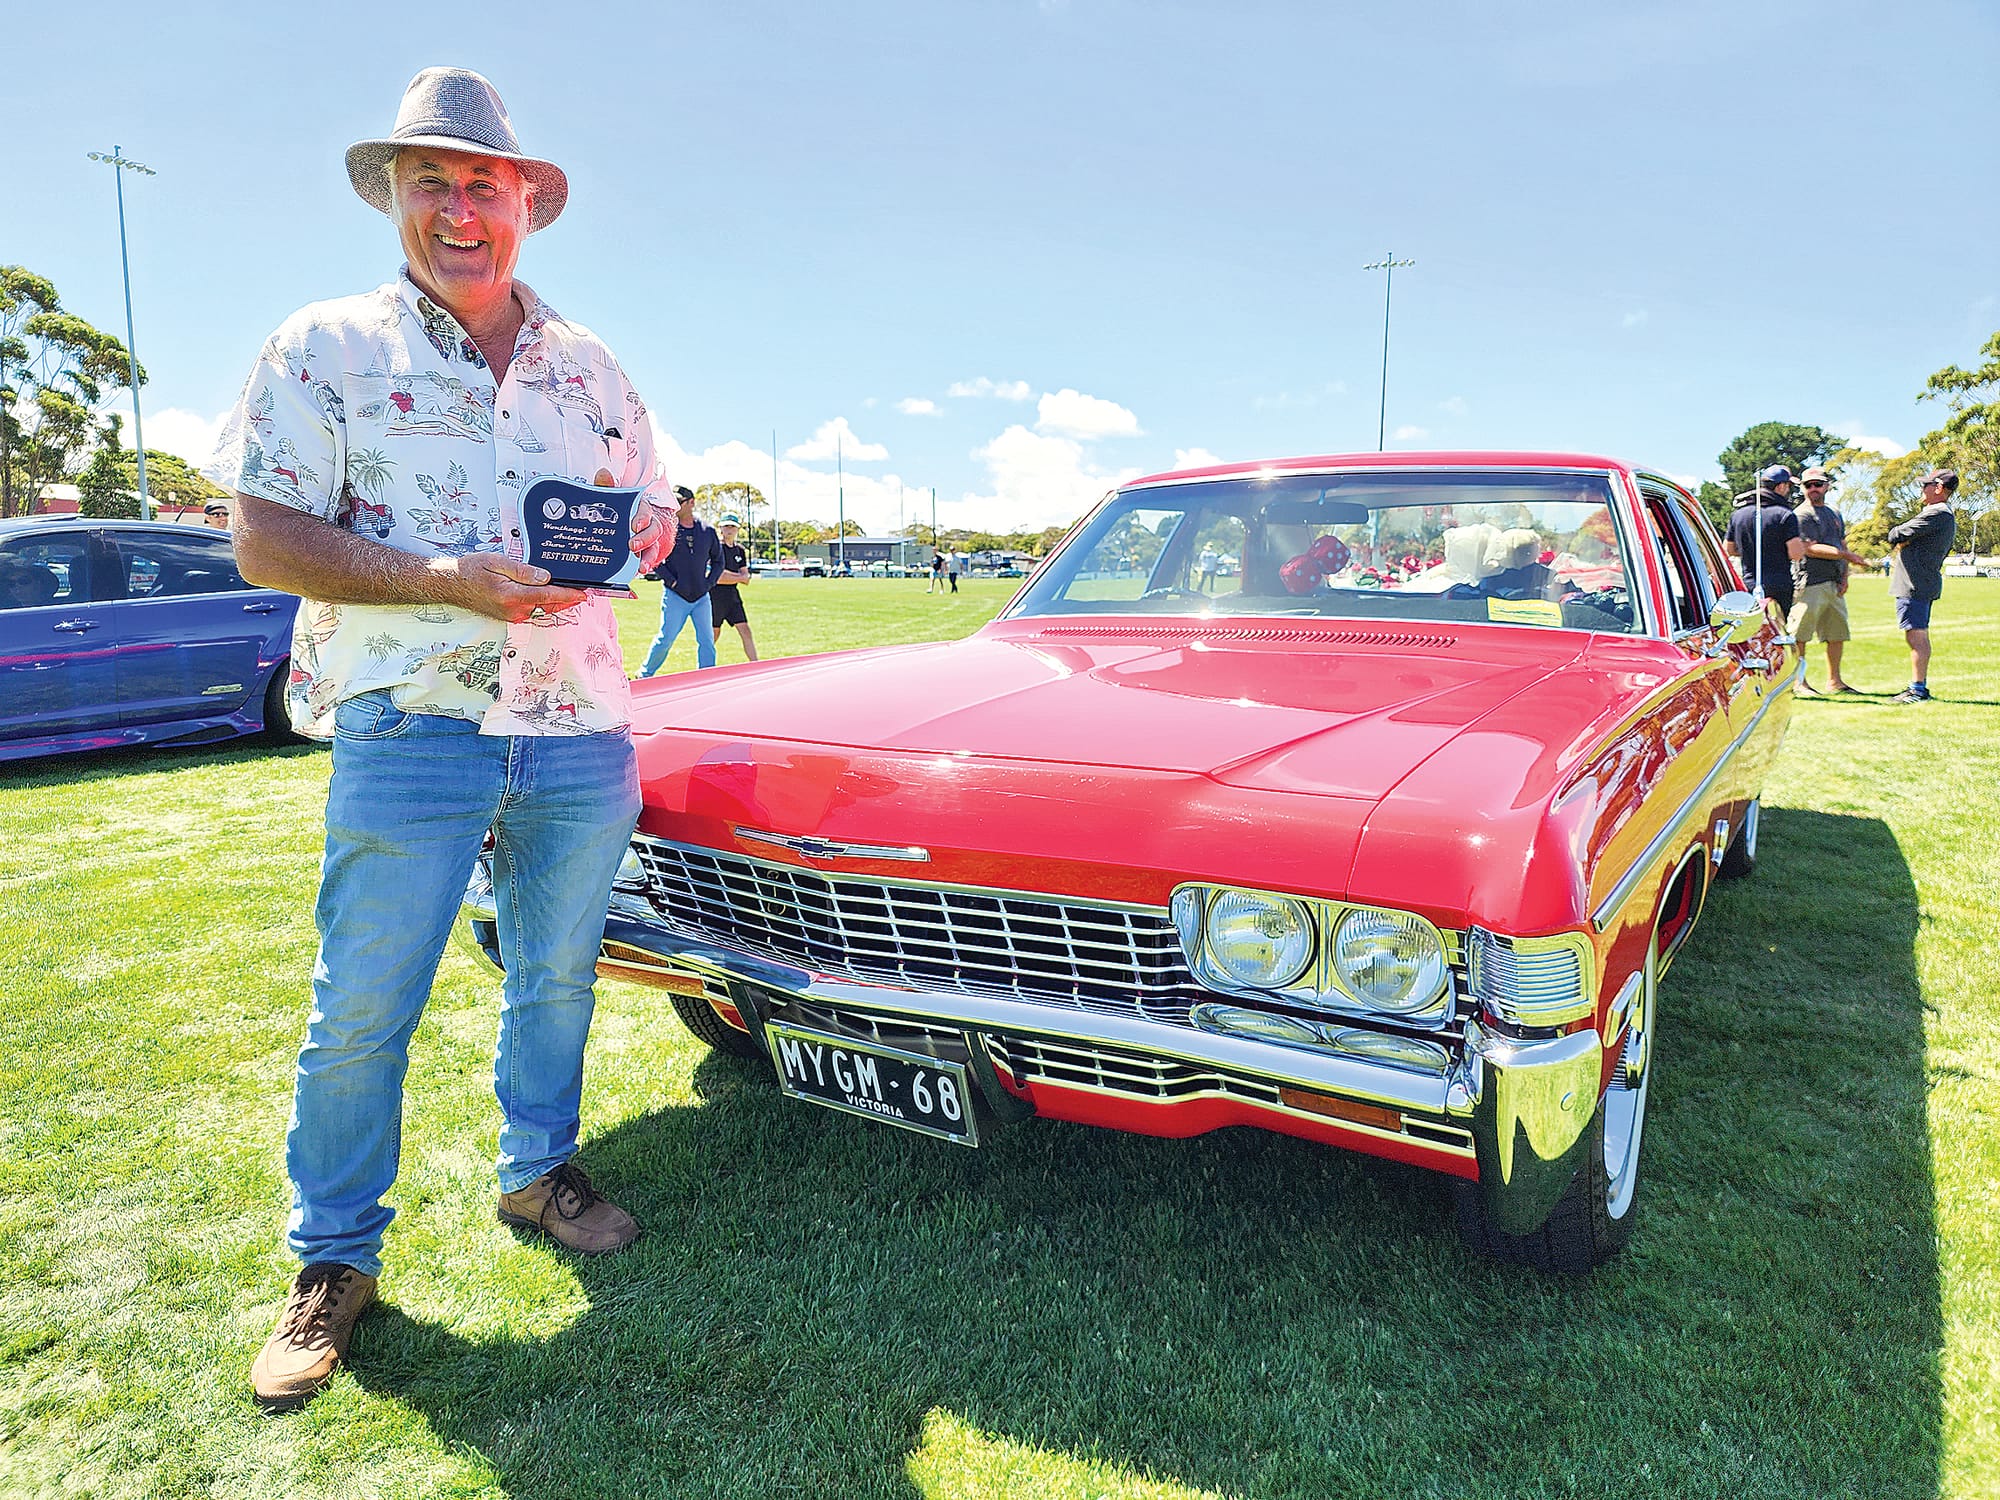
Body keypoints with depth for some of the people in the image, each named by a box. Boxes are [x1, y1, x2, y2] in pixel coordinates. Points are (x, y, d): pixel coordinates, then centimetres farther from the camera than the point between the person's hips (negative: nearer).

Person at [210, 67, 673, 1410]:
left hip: (581, 731, 4)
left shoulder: (593, 367, 13)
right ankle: (335, 1260, 19)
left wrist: (636, 536, -6)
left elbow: (654, 516, 19)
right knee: (363, 1007, 1)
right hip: (409, 727, -3)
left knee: (557, 974, 14)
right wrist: (449, 577, -19)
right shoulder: (324, 349, 2)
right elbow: (263, 543, -5)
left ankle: (539, 1170, 36)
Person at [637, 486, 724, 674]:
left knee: (707, 641, 0)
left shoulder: (707, 530, 5)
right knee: (666, 639, -2)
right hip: (675, 596, -3)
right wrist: (671, 581, -9)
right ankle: (644, 675, 16)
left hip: (701, 597, 3)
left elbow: (718, 560, 15)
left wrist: (709, 583, 2)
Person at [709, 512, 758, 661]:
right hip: (715, 597, -5)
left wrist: (728, 576, -10)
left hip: (733, 596, 5)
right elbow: (717, 577, -17)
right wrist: (740, 577, -8)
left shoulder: (740, 550, 12)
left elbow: (746, 579, 8)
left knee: (745, 630, -3)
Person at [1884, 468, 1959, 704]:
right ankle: (1920, 686, 22)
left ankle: (1918, 690, -10)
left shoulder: (1936, 514, -15)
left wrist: (1895, 534, 6)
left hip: (1915, 585, -11)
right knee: (1920, 637, 15)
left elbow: (1897, 536, -18)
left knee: (1917, 636, -10)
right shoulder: (1948, 517, 20)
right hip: (1927, 584, 11)